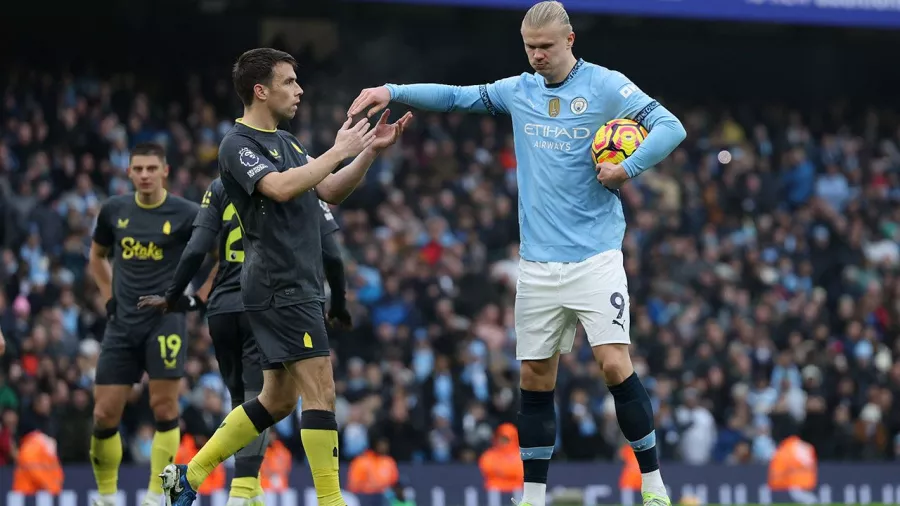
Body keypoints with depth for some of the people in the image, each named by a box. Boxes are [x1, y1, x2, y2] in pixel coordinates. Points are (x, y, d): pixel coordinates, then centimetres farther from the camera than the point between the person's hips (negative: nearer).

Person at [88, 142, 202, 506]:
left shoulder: (185, 214, -5)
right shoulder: (114, 210, 7)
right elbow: (97, 256, 25)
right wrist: (109, 295, 14)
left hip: (165, 321, -4)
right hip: (122, 323, 4)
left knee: (164, 408, -9)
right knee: (105, 413, 0)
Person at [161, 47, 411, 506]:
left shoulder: (285, 142, 19)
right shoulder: (239, 145, -10)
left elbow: (330, 192, 20)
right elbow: (280, 188, -26)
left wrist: (370, 151, 7)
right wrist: (338, 151, -20)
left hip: (296, 287, 10)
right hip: (281, 288, -10)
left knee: (277, 400, 12)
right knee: (319, 389, -12)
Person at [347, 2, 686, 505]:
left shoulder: (607, 86, -5)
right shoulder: (519, 91, 11)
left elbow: (670, 127, -11)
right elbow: (455, 96, 17)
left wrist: (627, 168, -21)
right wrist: (392, 92, 7)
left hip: (595, 256, -5)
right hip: (538, 263, 5)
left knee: (615, 365, -14)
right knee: (535, 379, 5)